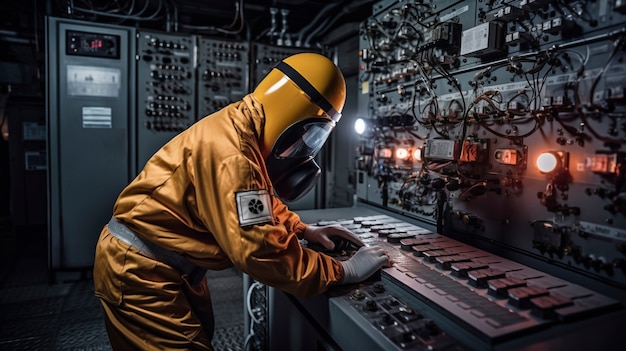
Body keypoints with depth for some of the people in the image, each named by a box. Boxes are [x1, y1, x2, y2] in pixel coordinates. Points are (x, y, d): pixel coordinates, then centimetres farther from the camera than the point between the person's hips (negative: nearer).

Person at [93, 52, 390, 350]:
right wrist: (345, 272, -24)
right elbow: (261, 251, -34)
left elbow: (260, 201, 14)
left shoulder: (241, 131, 1)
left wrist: (304, 229, 3)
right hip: (139, 271, -9)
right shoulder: (229, 152, -31)